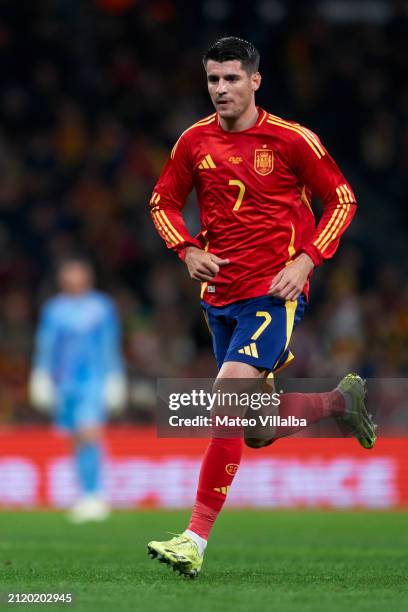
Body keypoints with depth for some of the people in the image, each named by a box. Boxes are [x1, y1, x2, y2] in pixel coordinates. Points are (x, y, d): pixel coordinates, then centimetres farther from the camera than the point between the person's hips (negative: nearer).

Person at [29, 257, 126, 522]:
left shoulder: (102, 307, 3)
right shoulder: (54, 309, 8)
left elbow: (111, 348, 6)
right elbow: (45, 349, 11)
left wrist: (114, 380, 4)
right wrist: (41, 379, 7)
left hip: (94, 381, -3)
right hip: (64, 383, 3)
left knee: (89, 435, -18)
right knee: (78, 440, 8)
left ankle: (92, 496, -19)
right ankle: (90, 498, 17)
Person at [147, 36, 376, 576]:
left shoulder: (292, 140, -7)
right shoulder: (194, 142, 4)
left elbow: (342, 198, 1)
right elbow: (163, 202, 16)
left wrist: (307, 260, -11)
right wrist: (188, 250, -3)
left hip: (273, 294, -6)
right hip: (219, 297, 6)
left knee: (226, 399, -22)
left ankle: (196, 540, -19)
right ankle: (341, 400, 42)